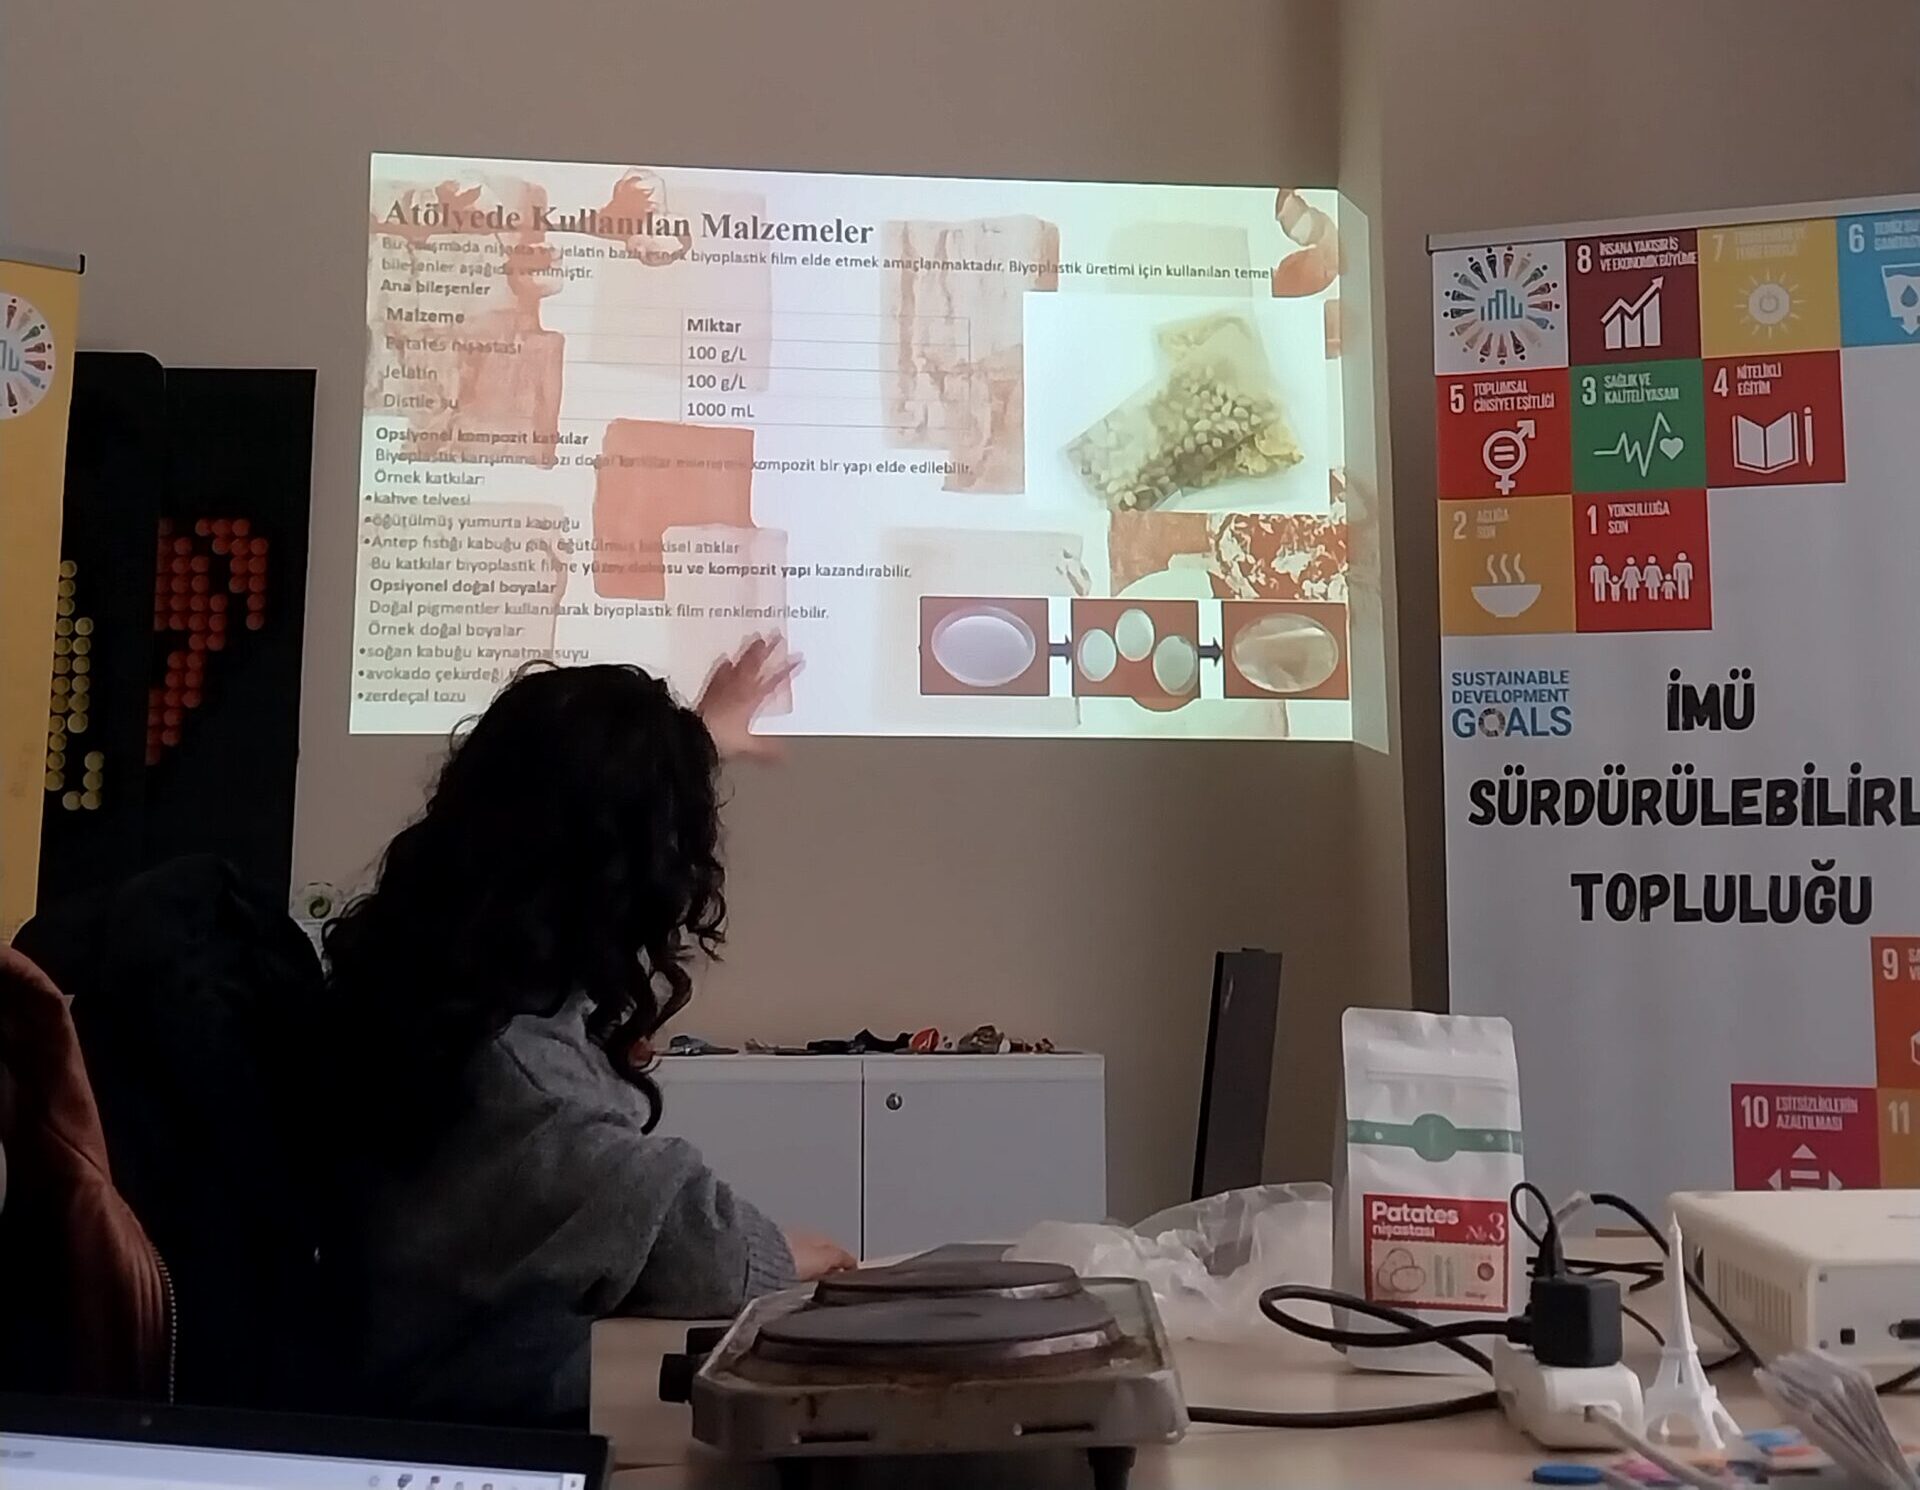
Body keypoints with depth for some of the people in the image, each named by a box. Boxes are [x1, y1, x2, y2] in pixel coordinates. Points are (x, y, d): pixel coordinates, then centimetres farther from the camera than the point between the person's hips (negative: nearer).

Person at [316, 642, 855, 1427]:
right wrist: (788, 1256, -9)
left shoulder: (421, 943, -3)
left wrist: (693, 739, 31)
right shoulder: (511, 1061, -32)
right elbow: (701, 1248, -31)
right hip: (487, 1410, -8)